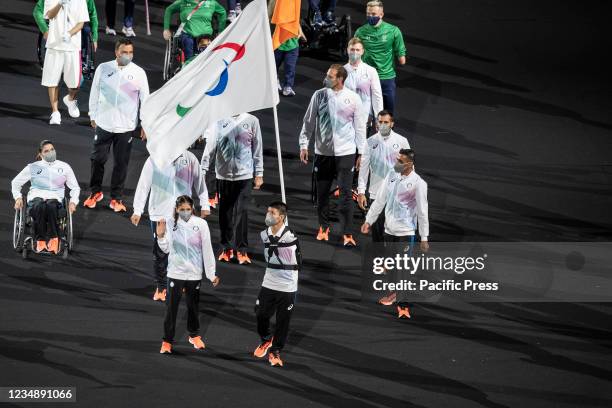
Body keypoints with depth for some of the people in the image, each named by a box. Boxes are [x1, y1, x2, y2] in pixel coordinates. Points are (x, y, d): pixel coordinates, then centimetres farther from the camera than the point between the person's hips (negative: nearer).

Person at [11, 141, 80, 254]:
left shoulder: (64, 167, 20)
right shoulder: (33, 167, 18)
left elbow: (75, 187, 24)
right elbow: (15, 182, 23)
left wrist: (73, 201, 5)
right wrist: (18, 197, 5)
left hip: (55, 198, 0)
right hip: (36, 197, 0)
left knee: (50, 206, -40)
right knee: (39, 207, -40)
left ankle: (53, 239, -36)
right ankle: (40, 240, -36)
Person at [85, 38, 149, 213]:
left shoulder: (138, 73, -3)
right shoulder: (103, 69, -2)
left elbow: (145, 99, 3)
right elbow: (94, 93, 8)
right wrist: (93, 116, 11)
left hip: (126, 126, -1)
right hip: (103, 124, 1)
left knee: (121, 163, 5)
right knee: (98, 159, 6)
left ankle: (116, 198, 16)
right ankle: (95, 192, 24)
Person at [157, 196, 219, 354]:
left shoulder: (201, 224, -8)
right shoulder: (170, 223, -7)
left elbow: (207, 250, -4)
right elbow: (166, 248, -4)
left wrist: (211, 274, -3)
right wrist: (161, 236, -24)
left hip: (194, 274, 1)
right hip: (175, 273, -1)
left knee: (193, 305, 15)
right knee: (171, 307, -1)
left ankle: (194, 336, 35)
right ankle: (167, 341, 7)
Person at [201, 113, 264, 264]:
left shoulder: (251, 121, 1)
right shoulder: (219, 122, 2)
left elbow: (257, 150, 6)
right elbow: (210, 147, 3)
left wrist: (259, 174, 5)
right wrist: (203, 170, -2)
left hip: (244, 175, -1)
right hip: (223, 175, 1)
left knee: (242, 212, -5)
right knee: (225, 213, 6)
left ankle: (242, 250, 2)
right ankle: (227, 248, 17)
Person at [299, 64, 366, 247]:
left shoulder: (353, 98, -3)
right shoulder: (319, 96, 0)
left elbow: (359, 126, 2)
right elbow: (309, 121, 6)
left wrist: (361, 152, 2)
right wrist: (304, 144, 2)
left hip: (345, 153, -2)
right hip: (322, 152, 2)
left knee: (346, 194, -5)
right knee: (322, 192, 10)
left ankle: (347, 234, -1)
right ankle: (323, 227, 29)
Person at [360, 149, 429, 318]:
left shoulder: (418, 183, -14)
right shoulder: (392, 175, 3)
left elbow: (423, 211, -10)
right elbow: (380, 200, 11)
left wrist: (424, 238, -9)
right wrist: (369, 220, 12)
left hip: (406, 231, -6)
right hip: (389, 229, 6)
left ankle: (403, 304, -5)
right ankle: (392, 295, 26)